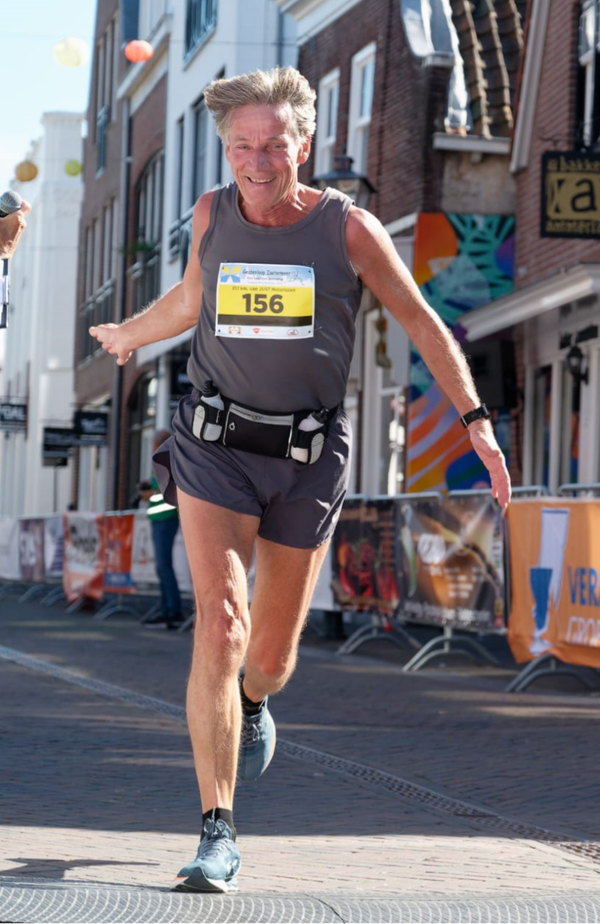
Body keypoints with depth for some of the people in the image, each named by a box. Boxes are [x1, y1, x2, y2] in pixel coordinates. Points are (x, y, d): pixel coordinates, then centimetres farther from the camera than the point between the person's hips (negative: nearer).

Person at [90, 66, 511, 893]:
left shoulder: (347, 227, -7)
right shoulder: (213, 215, -1)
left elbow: (420, 320, 1)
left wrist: (476, 420, -6)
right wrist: (130, 334, 38)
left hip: (307, 456, 0)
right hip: (216, 445, 0)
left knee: (272, 654, 9)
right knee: (220, 622, -19)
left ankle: (252, 701, 50)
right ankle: (218, 835, -17)